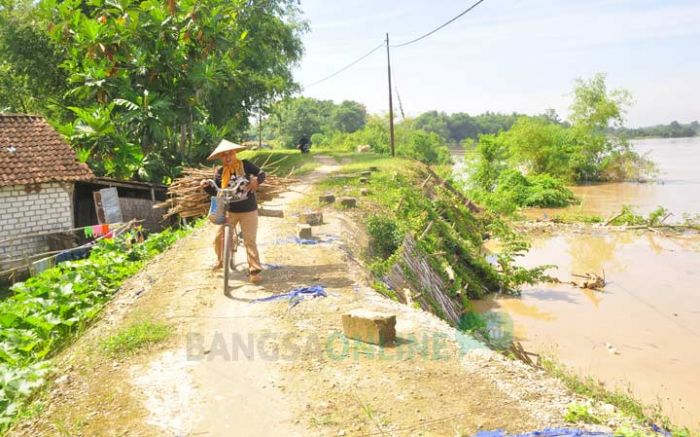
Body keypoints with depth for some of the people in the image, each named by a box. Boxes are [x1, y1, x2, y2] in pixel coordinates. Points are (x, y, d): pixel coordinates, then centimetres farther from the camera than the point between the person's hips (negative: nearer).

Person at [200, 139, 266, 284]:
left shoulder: (244, 164, -7)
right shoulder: (220, 172, 1)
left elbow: (261, 173, -9)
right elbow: (215, 192, 2)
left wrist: (256, 179, -31)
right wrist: (207, 185, -18)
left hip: (248, 210, -3)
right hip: (229, 210, 3)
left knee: (250, 240, -5)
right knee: (219, 237, 6)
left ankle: (255, 270, 2)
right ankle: (221, 260, 34)